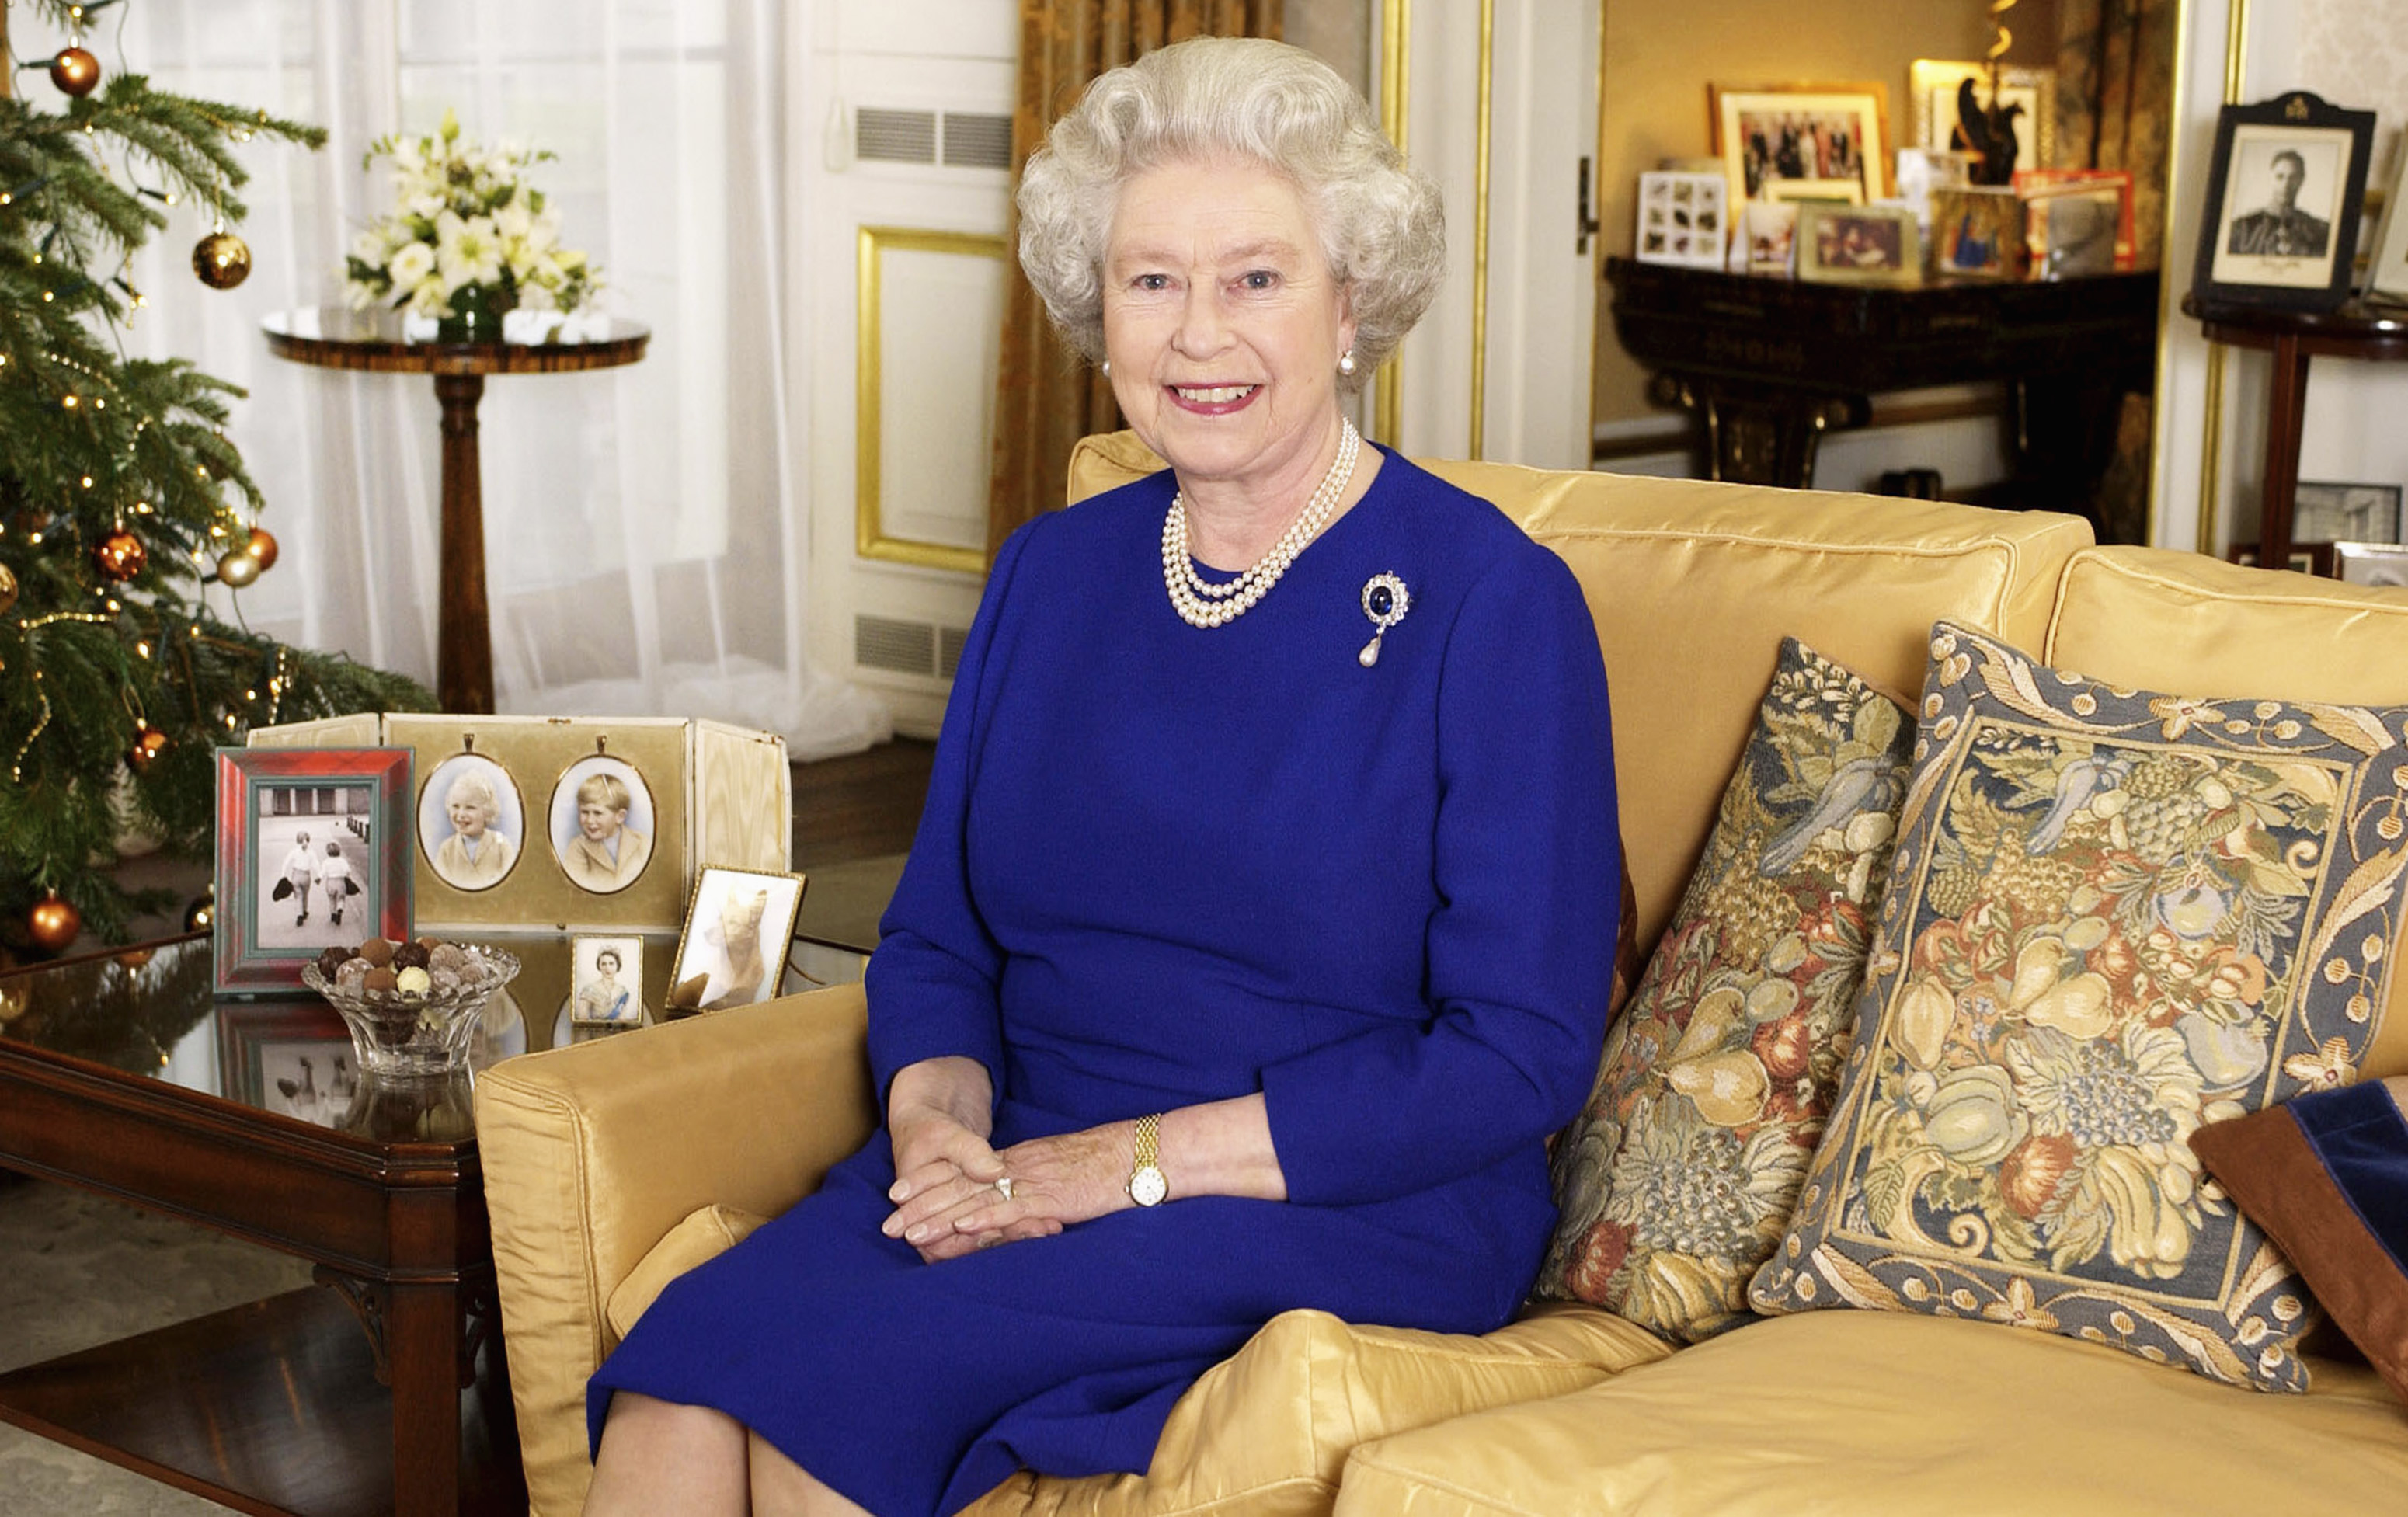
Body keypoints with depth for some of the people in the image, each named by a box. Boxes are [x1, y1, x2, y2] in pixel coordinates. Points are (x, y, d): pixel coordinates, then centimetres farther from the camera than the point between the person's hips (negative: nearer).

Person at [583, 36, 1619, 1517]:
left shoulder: (1493, 600, -6)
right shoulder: (1051, 573, 12)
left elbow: (1522, 1055, -11)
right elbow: (937, 938, 16)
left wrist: (1135, 1161, -16)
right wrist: (937, 1115, -8)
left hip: (1343, 1214, -5)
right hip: (1023, 1167, 5)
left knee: (821, 1381, -29)